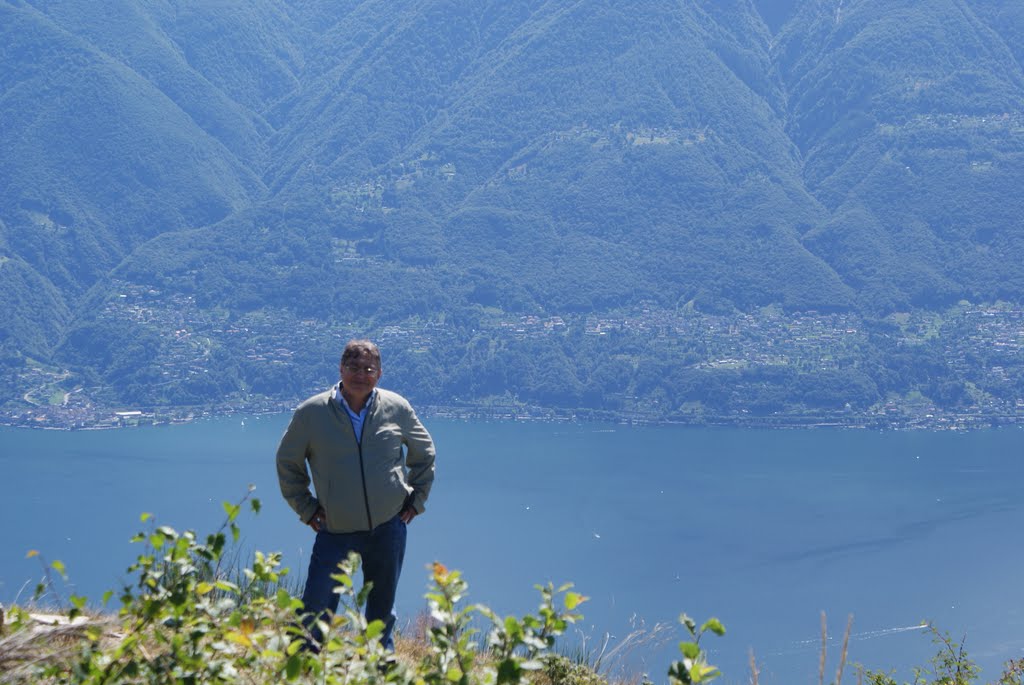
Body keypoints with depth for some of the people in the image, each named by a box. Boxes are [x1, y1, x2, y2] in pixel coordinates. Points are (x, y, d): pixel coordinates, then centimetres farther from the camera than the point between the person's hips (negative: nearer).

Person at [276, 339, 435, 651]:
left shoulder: (398, 408, 0)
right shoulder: (311, 412, -5)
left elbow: (424, 453, 17)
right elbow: (287, 461, 9)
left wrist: (416, 499, 10)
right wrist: (305, 508, 4)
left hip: (389, 529, 2)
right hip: (335, 532, -2)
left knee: (382, 611, 14)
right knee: (315, 613, -8)